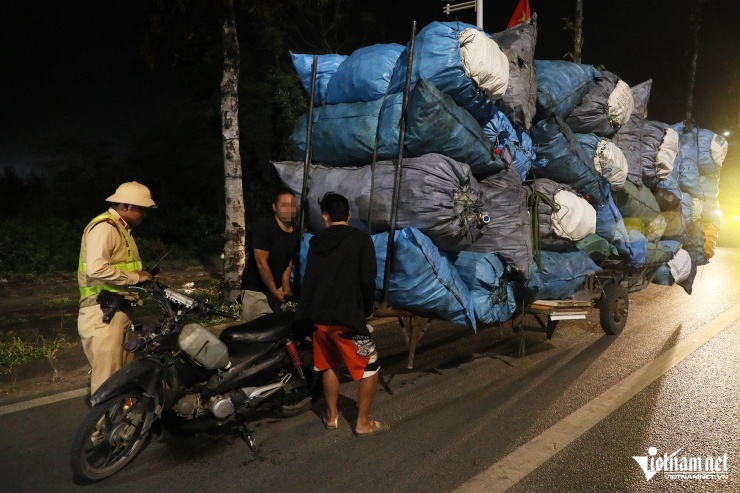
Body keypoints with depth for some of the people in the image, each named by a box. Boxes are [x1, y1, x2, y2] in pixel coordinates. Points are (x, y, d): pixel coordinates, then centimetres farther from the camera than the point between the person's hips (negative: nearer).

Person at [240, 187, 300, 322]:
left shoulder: (296, 234, 1)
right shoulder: (263, 227, -19)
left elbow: (288, 263, 8)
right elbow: (261, 264, -20)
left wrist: (285, 288, -1)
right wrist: (275, 292, -16)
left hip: (276, 287, 6)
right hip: (255, 290, -6)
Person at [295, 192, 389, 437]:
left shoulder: (315, 242, 8)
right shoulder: (361, 240, -7)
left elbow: (308, 279, 12)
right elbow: (367, 280, -13)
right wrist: (367, 309, 4)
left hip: (319, 316, 6)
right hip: (347, 317, -5)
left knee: (328, 366, 22)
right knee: (370, 369, 8)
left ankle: (332, 416, 31)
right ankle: (363, 423, 13)